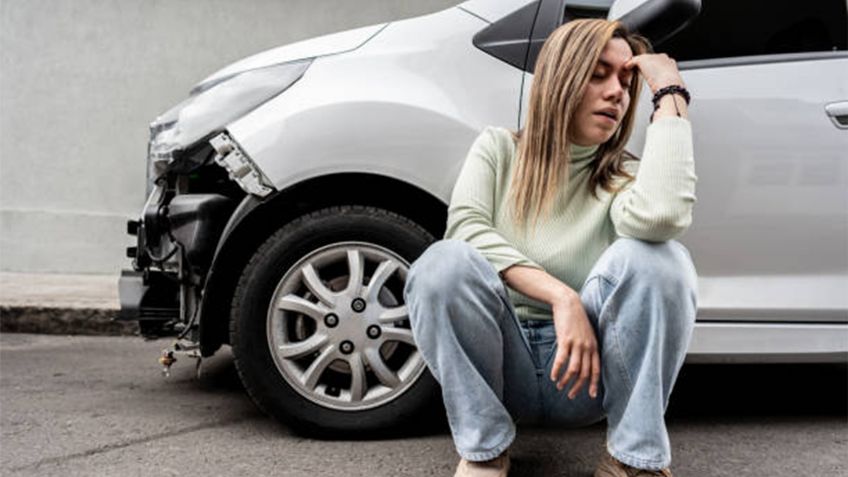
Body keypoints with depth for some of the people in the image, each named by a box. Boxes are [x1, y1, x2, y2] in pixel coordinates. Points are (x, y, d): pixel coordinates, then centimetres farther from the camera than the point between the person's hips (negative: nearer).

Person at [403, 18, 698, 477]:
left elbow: (661, 215, -27)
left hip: (587, 368, 0)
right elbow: (465, 227, -17)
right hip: (501, 365, 0)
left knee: (654, 256, -27)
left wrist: (670, 94, -16)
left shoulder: (625, 177, 0)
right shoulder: (499, 148, 3)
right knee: (445, 262, -30)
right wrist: (560, 295, -27)